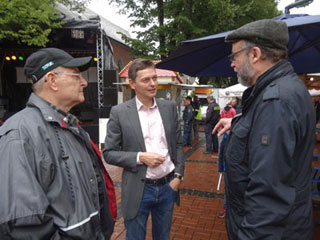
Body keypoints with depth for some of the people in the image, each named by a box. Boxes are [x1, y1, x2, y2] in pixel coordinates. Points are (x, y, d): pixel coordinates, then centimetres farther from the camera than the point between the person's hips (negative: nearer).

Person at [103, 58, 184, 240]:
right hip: (138, 190, -3)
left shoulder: (170, 108, 0)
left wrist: (178, 176, -2)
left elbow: (178, 144, 7)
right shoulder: (119, 112, -9)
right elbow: (109, 153, -6)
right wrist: (140, 157, -18)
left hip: (168, 186, 3)